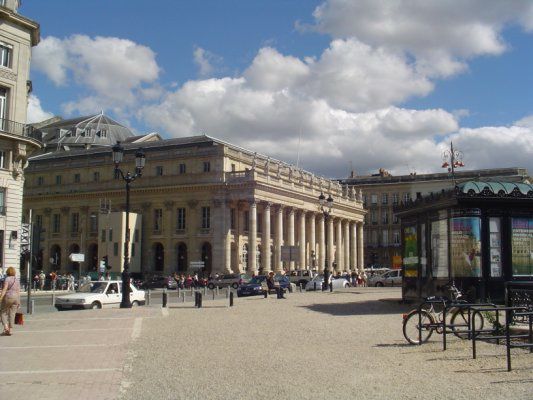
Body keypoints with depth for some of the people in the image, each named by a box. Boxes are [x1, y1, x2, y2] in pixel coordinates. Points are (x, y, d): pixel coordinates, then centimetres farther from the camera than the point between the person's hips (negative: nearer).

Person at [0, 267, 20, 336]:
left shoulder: (7, 279, -6)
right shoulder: (17, 280, 10)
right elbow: (18, 291, 9)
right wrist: (18, 302, 12)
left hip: (7, 297, -5)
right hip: (15, 297, 5)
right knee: (12, 314, 7)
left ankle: (6, 327, -12)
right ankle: (10, 330, 6)